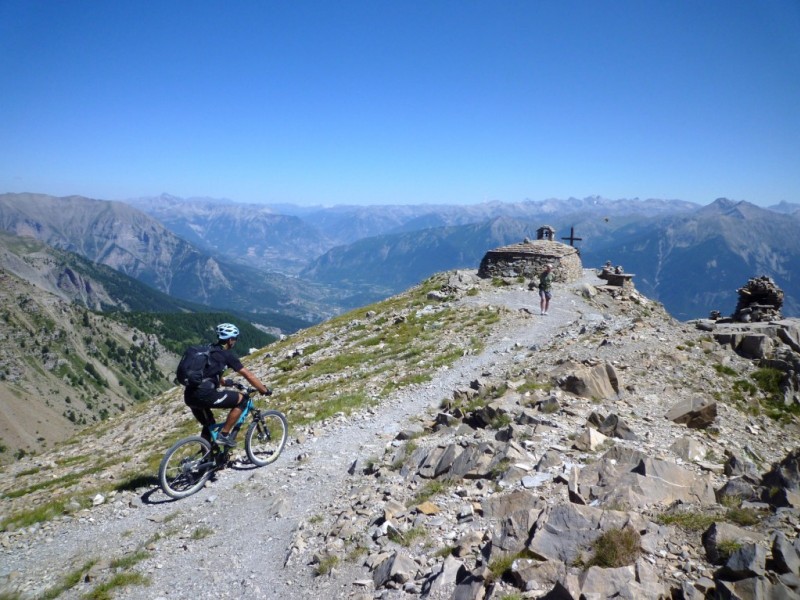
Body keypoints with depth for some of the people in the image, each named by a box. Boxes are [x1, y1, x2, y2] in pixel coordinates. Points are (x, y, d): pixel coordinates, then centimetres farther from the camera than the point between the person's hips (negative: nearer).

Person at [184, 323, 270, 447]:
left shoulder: (209, 351, 23)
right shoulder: (227, 354, 0)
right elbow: (248, 376, 2)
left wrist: (225, 382, 58)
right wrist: (265, 390, 13)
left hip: (190, 396, 9)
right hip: (204, 395, -9)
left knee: (209, 426, 28)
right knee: (241, 399, 5)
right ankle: (224, 435, 5)